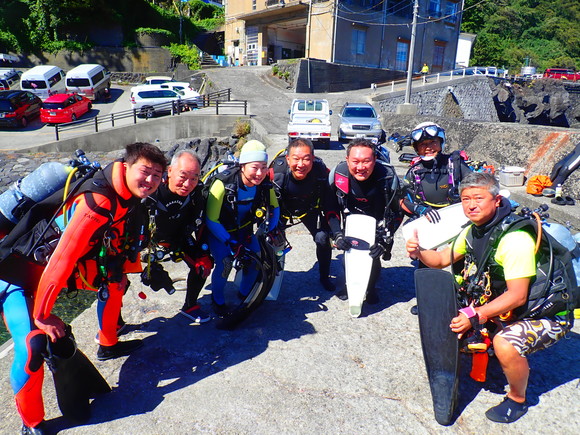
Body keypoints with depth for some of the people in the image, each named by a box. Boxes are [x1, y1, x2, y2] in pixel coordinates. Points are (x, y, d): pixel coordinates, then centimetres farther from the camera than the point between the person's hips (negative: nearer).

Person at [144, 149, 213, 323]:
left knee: (203, 266, -4)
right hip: (149, 236, -3)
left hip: (178, 235, 3)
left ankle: (190, 306, 22)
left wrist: (204, 253, -10)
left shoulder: (195, 193, -23)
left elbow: (200, 224, -7)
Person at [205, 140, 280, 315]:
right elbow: (211, 220, -25)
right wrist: (230, 242, -28)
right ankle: (217, 299, 10)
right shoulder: (224, 183, -33)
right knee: (225, 264, -20)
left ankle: (244, 293, 22)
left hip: (243, 229, 4)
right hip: (218, 231, -4)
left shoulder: (265, 183, -20)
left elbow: (274, 208, 1)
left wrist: (271, 231, -11)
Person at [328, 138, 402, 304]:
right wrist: (337, 234, -21)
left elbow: (397, 212, -15)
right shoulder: (337, 175, -25)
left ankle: (371, 289, 23)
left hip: (377, 223, -1)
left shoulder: (388, 177, -28)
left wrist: (384, 240, -23)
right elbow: (331, 207, -10)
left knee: (374, 257, -9)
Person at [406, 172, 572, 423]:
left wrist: (475, 316, -38)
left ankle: (517, 400, -2)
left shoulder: (515, 238, -28)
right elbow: (443, 259, 4)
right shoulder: (474, 230, -2)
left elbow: (517, 296, -31)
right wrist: (419, 253, -16)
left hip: (547, 315, -8)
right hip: (504, 306, 8)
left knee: (505, 343, -32)